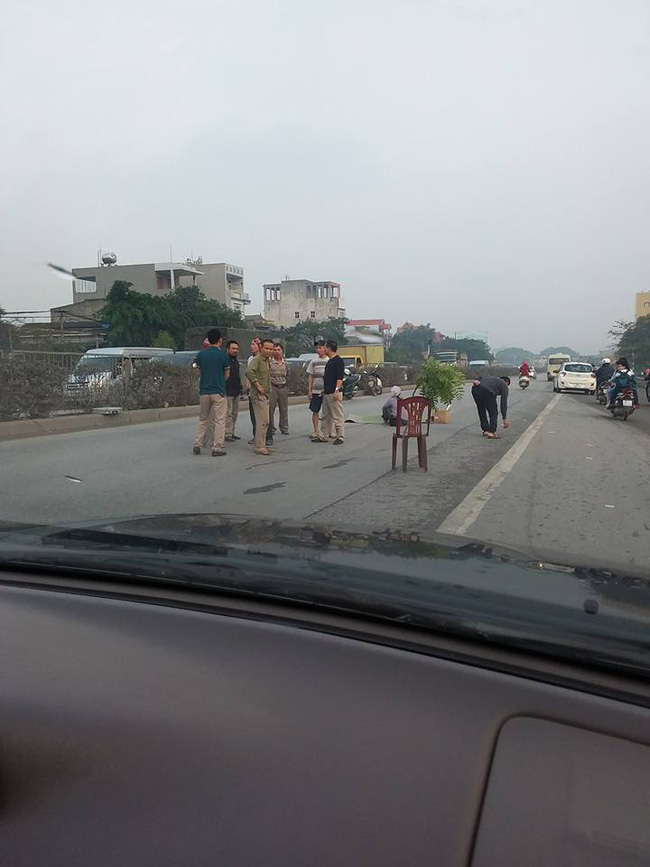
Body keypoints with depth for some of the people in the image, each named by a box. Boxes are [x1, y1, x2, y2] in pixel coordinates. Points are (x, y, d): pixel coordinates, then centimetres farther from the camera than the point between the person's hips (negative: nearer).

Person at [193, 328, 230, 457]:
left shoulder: (201, 354, 2)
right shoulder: (222, 355, -8)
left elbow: (200, 372, 11)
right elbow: (227, 375, 2)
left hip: (204, 391, 4)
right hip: (218, 392, -4)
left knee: (202, 420, 16)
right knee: (219, 421, 2)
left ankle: (197, 445, 12)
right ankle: (217, 448, 2)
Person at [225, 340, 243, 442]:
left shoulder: (236, 361, 16)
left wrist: (240, 387, 20)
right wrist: (224, 390, -19)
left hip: (236, 391, 9)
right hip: (227, 392, -9)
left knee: (235, 413, 13)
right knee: (228, 414, -6)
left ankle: (232, 433, 21)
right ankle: (227, 434, -1)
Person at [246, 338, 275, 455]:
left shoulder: (267, 361, 17)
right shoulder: (257, 359, -12)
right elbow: (249, 372, -28)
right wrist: (258, 385, -24)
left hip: (265, 394, 10)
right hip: (258, 394, -10)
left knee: (264, 421, 14)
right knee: (263, 421, -11)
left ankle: (260, 444, 23)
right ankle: (259, 447, -7)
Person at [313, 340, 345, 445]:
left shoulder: (338, 360, -11)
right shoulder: (329, 361, 18)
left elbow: (340, 377, -19)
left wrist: (337, 390, -26)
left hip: (334, 393, -10)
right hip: (327, 393, 10)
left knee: (337, 416, -5)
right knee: (326, 416, 13)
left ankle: (341, 437, 0)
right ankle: (323, 436, 19)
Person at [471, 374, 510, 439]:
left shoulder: (492, 379, 39)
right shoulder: (504, 385, 23)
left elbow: (480, 377, 21)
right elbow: (504, 402, 18)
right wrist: (505, 418, 20)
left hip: (475, 388, 6)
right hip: (487, 391, -6)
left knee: (481, 412, 23)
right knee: (493, 413, 12)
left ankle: (485, 430, 26)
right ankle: (492, 432, 5)